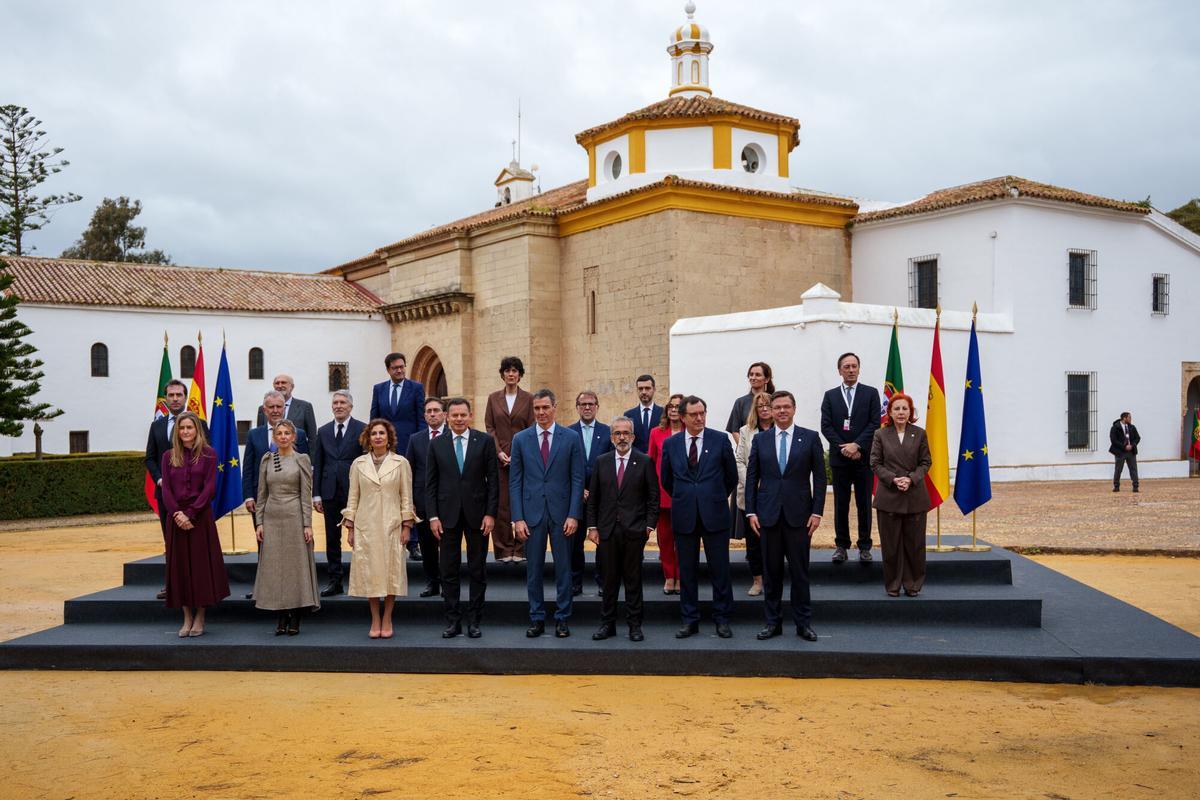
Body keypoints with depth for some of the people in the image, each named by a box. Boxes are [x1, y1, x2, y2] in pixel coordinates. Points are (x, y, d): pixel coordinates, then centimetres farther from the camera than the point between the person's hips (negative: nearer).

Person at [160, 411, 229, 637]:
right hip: (176, 516, 3)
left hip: (201, 516, -3)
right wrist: (177, 514, -12)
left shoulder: (209, 454, 1)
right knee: (180, 566, 3)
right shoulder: (168, 456, 9)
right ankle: (187, 619, 11)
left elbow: (210, 487, -6)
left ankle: (200, 619, 9)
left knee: (201, 563, 0)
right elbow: (166, 489, 2)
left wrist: (190, 514, -14)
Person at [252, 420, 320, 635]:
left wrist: (307, 524, -9)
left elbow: (306, 494, -3)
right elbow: (262, 494, 10)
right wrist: (259, 522, 3)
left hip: (294, 517, -3)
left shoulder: (302, 460, 0)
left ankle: (295, 619, 7)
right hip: (272, 517, 3)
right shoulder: (267, 459, 8)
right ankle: (282, 617, 12)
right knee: (274, 566, 3)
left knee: (296, 564, -1)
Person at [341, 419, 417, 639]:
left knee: (391, 570, 1)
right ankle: (375, 620, 12)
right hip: (365, 526, 1)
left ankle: (387, 620, 12)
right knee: (369, 572, 2)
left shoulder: (401, 463, 3)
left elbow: (406, 497, 2)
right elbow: (353, 497, 8)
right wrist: (349, 527, 4)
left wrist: (407, 526, -2)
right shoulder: (358, 464, 7)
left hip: (391, 526, -1)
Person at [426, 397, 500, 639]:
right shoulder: (436, 445, 4)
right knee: (449, 571, 5)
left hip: (477, 514, -1)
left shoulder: (485, 441, 0)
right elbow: (431, 483, 4)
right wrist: (433, 516, -3)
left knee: (478, 571, 5)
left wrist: (491, 513, -7)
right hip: (448, 515, 1)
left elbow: (493, 480, -1)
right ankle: (452, 621, 13)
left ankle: (474, 621, 14)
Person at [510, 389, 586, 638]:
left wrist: (574, 515, -7)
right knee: (533, 569, 6)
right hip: (532, 512, 1)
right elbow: (515, 481, 3)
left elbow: (577, 479, 0)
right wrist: (517, 518, -3)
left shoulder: (571, 438, 1)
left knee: (563, 568, 5)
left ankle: (562, 619, 15)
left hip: (561, 512, -1)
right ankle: (537, 619, 16)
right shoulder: (521, 439, 4)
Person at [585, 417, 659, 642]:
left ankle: (634, 625, 12)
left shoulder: (645, 462, 2)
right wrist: (592, 527, 3)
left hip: (634, 530, -2)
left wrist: (649, 525, -4)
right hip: (607, 530, 2)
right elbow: (593, 498, 9)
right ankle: (607, 623, 15)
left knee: (633, 579, 4)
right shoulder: (601, 462, 8)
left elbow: (653, 497, 2)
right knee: (609, 579, 6)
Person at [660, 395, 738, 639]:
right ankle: (690, 621, 16)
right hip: (684, 516, 2)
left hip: (714, 515, -1)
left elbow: (732, 476, 9)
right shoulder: (670, 444, 4)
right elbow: (666, 479, 16)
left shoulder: (720, 440, -1)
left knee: (720, 569, 3)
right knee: (687, 571, 7)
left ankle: (722, 619, 14)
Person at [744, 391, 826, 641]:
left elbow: (819, 477, 1)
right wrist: (750, 511, 0)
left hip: (798, 514, -1)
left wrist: (817, 512, -5)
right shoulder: (760, 439, 6)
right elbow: (751, 477, 6)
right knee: (771, 571, 7)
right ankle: (773, 622, 16)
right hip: (768, 514, 1)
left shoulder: (810, 438, 2)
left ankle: (803, 623, 13)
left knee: (800, 571, 3)